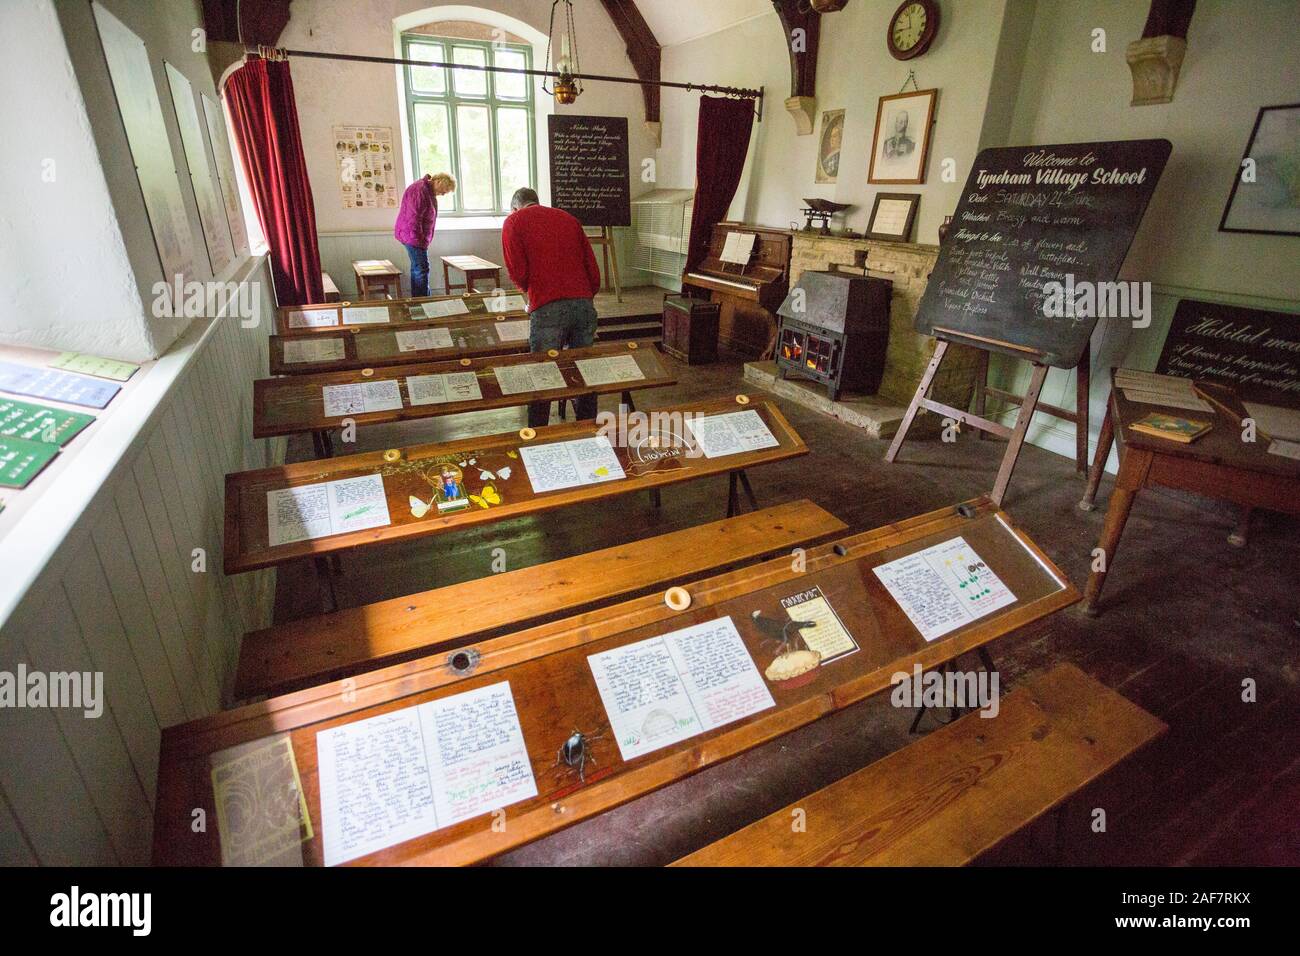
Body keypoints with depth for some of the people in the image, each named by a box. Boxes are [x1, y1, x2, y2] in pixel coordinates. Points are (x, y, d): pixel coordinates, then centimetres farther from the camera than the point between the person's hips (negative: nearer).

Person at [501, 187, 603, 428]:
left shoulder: (514, 221, 11)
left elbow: (518, 272, 0)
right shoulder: (568, 218, 23)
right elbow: (593, 268, 16)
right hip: (584, 304, 4)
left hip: (548, 308, -4)